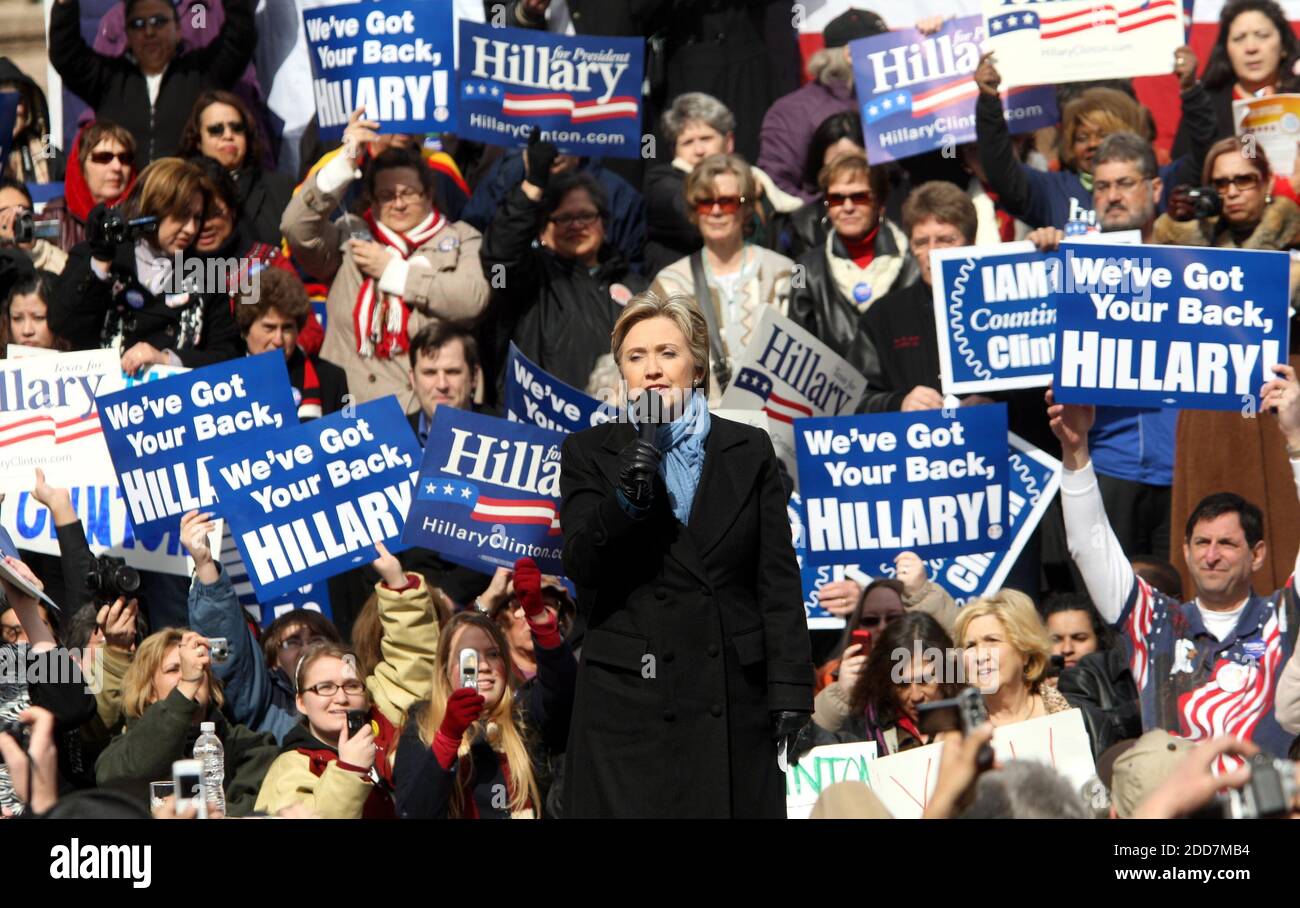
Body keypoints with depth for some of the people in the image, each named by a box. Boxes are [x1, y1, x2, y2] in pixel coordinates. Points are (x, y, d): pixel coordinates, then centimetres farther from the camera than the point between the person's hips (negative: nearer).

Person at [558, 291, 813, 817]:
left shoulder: (748, 451, 9)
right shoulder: (590, 453, 7)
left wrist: (791, 693, -3)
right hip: (629, 700, -1)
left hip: (734, 707, 1)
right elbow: (581, 567, -4)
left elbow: (778, 578, 5)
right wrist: (626, 502, -22)